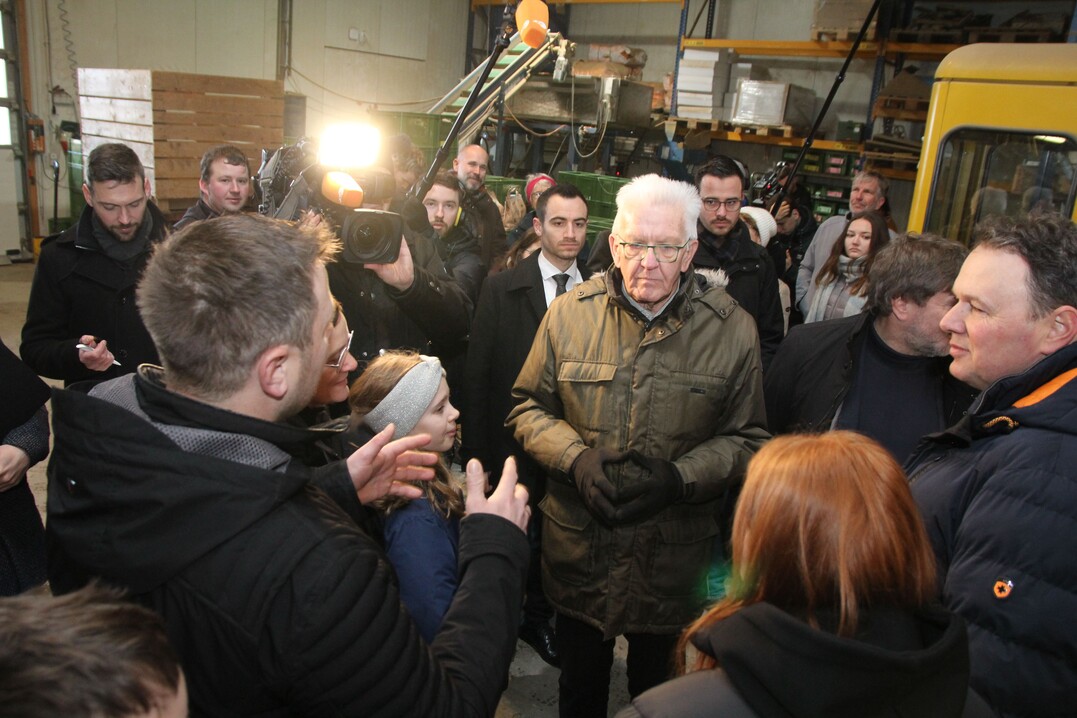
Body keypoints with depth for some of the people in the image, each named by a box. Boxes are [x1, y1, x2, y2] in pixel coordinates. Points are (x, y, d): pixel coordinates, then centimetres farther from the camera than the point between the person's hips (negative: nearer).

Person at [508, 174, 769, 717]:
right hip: (578, 553, 1)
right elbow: (528, 407, 1)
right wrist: (575, 457, -17)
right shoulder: (569, 314, -6)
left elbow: (746, 438, -4)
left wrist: (680, 477, -20)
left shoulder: (733, 330, -9)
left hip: (676, 560, -1)